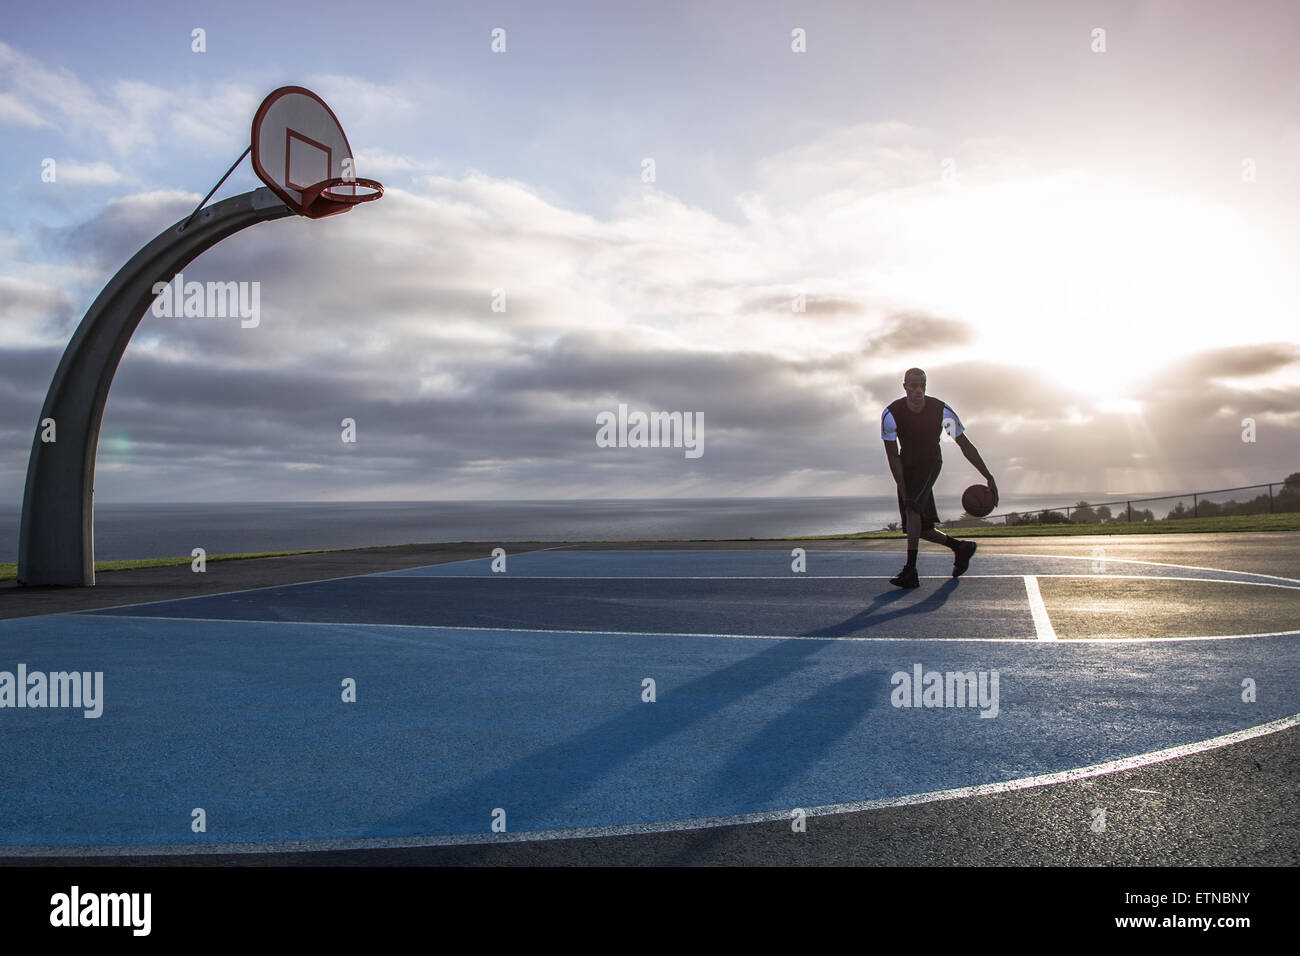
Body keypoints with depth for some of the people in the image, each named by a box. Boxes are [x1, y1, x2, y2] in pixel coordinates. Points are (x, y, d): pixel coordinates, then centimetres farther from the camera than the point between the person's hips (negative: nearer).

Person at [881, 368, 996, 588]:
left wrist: (989, 478, -9)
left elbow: (965, 445, -8)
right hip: (907, 466, 2)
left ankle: (910, 571, -27)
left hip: (930, 464, -2)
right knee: (920, 528, 2)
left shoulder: (941, 410, -18)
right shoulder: (890, 414, -19)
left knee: (913, 509, -27)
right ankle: (960, 548, 28)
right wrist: (904, 493, -24)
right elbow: (893, 457, -17)